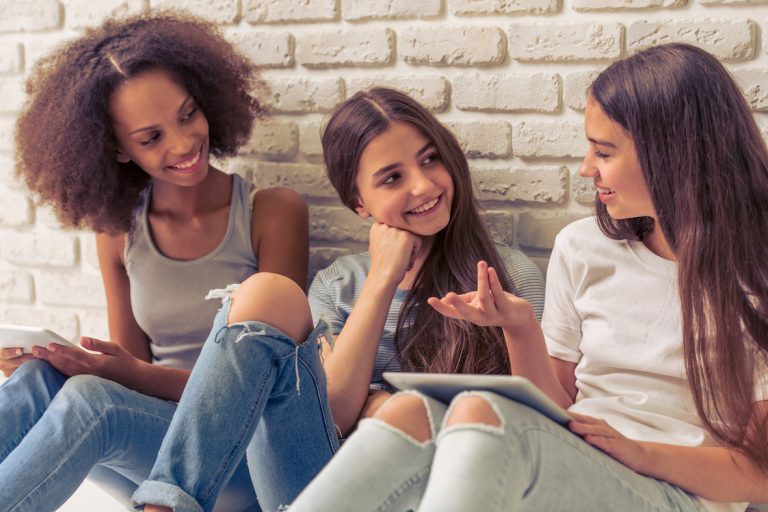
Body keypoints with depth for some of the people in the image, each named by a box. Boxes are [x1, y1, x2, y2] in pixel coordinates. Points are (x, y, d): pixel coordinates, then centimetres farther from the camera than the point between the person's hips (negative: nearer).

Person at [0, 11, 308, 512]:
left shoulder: (273, 212, -6)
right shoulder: (119, 231, 6)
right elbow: (134, 368, 10)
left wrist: (135, 374, -21)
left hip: (247, 466, -3)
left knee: (91, 400, -31)